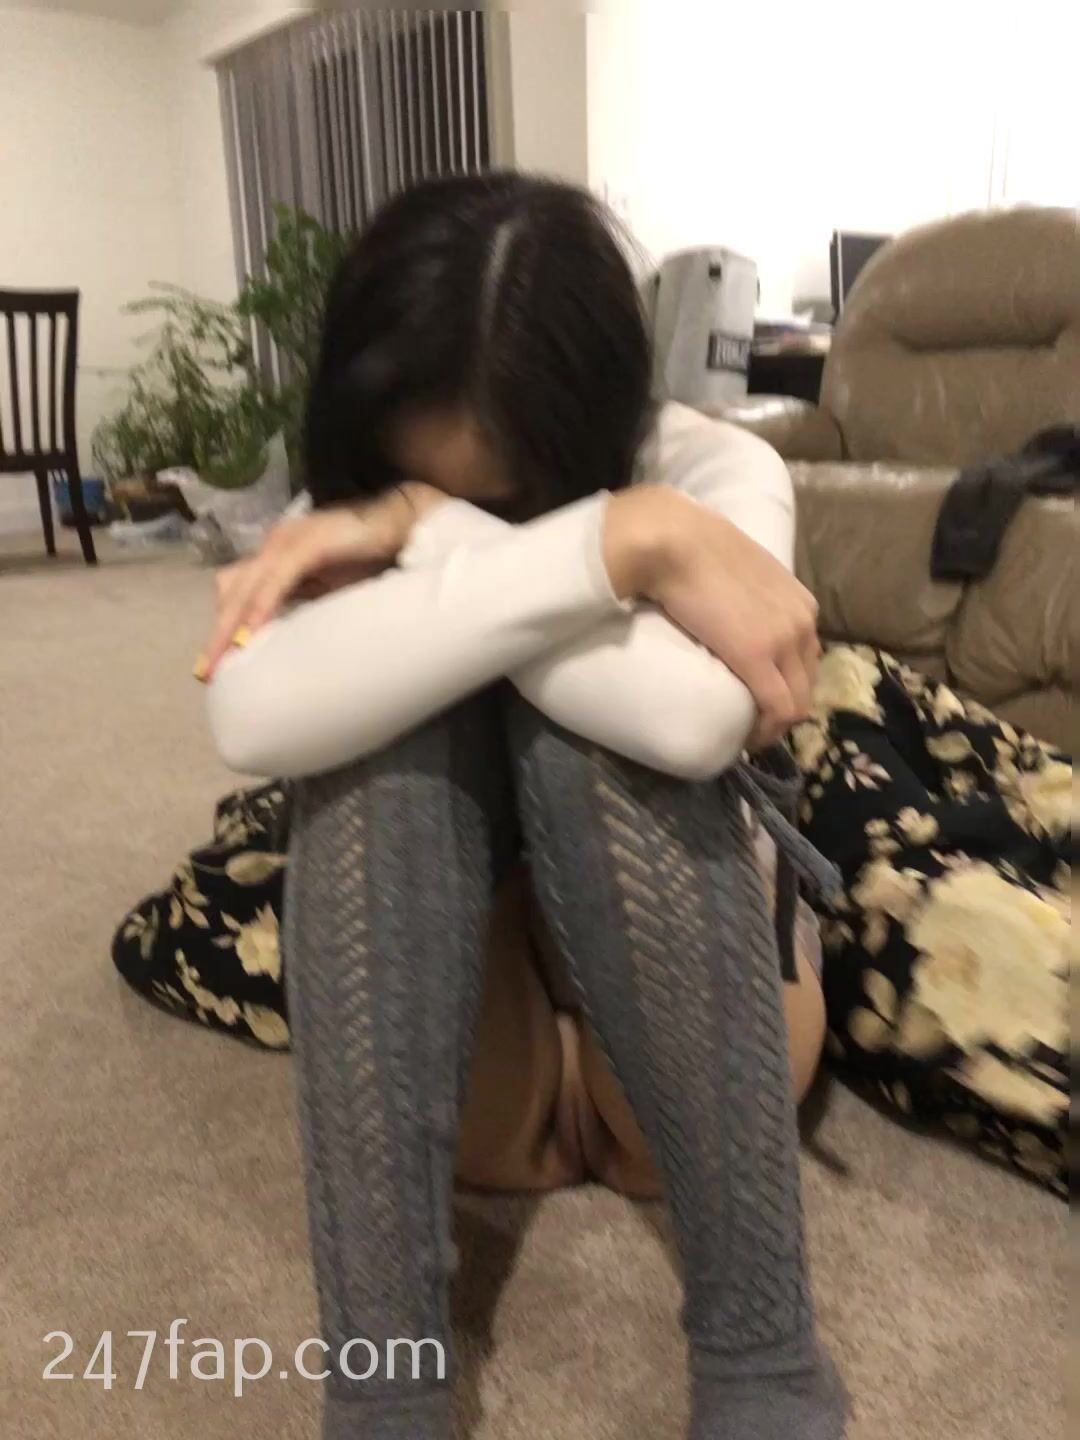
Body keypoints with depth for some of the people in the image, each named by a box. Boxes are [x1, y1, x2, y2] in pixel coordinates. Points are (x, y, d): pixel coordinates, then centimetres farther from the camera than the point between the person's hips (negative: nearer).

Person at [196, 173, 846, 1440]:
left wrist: (430, 541, -36)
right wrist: (618, 544, -44)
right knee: (388, 702, -33)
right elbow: (252, 717, -41)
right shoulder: (346, 504, -18)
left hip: (655, 874, -1)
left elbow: (697, 711, -43)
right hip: (402, 893, 1)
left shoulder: (713, 471, -21)